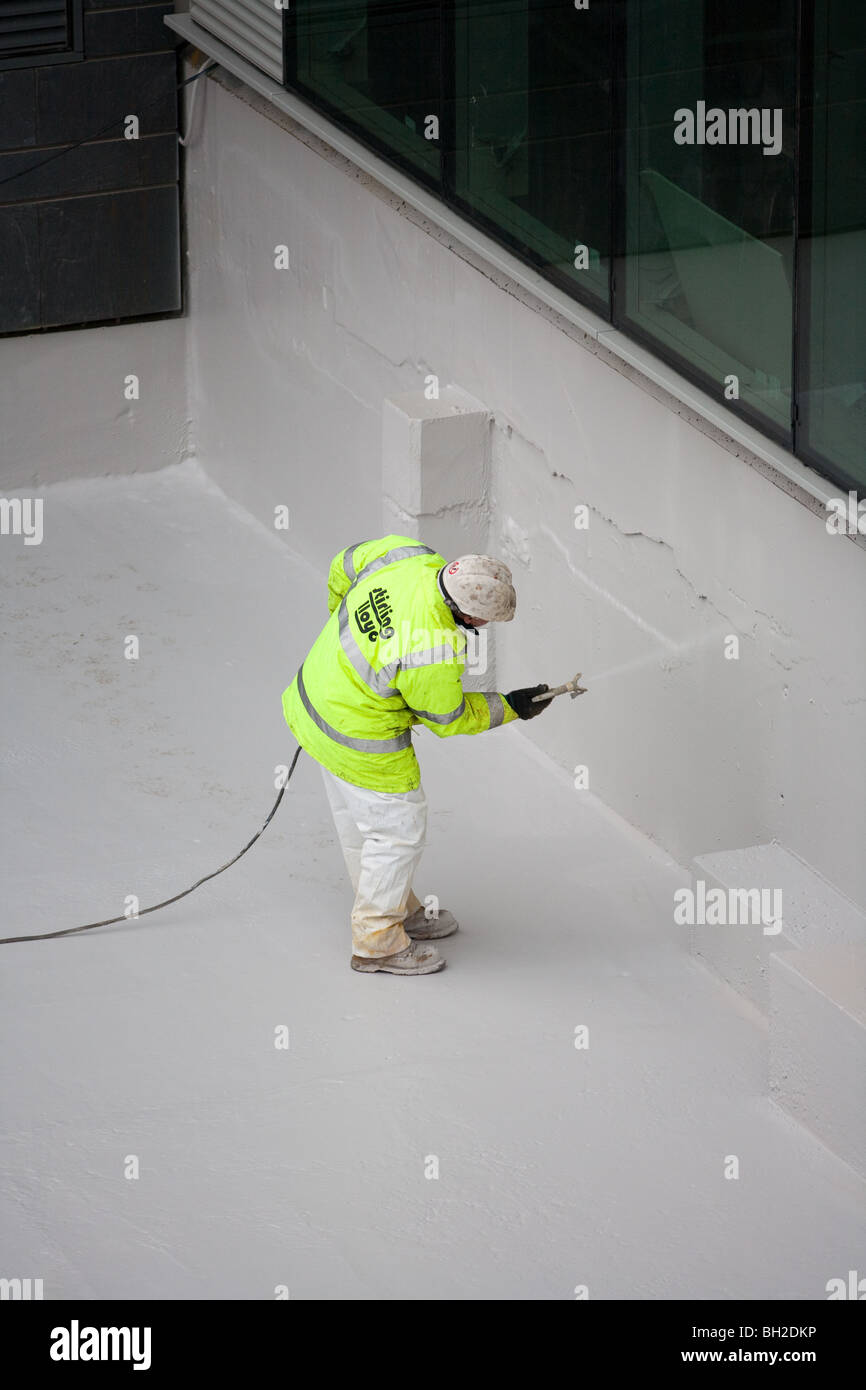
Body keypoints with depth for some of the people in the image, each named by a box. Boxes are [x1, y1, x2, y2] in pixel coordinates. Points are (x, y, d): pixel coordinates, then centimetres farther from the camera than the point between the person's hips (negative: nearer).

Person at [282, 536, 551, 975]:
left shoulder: (410, 556, -16)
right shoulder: (432, 656, -36)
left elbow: (347, 563, 6)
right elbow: (446, 719, -16)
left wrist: (343, 624, 24)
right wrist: (509, 708, -2)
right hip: (361, 740, -9)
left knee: (357, 821, 26)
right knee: (397, 830, 11)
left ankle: (397, 909, 47)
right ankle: (376, 942, 29)